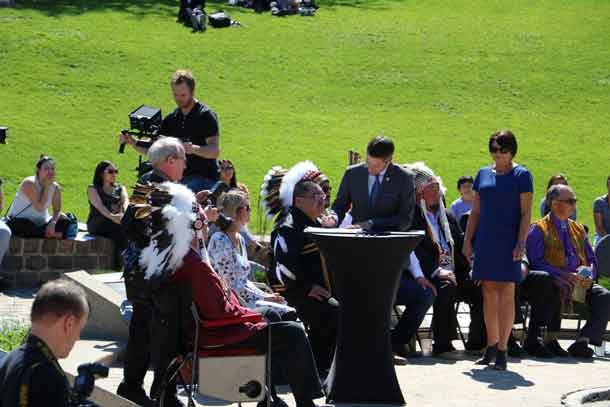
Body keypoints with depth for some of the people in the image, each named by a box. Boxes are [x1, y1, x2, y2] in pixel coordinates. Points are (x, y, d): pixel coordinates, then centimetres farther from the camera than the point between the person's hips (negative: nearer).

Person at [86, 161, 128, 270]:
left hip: (117, 223, 4)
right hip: (98, 225, -4)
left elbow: (125, 200, -3)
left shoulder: (120, 188, 20)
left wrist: (124, 212, -29)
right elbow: (99, 206, -13)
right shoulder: (93, 189, 7)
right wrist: (111, 216, -35)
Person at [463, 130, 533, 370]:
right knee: (488, 295, 7)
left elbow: (526, 213, -5)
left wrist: (521, 243, -14)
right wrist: (467, 240, 9)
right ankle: (491, 346, 16)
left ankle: (502, 350, -6)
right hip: (485, 242, 5)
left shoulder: (521, 175, -1)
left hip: (508, 242, -4)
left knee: (506, 295, -6)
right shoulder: (483, 174, 12)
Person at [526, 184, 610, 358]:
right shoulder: (538, 230, 4)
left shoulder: (578, 229, 24)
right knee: (561, 291, -40)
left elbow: (592, 260, 21)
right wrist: (563, 275, -21)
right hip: (552, 282, -5)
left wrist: (587, 272, -4)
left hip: (579, 282, 5)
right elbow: (536, 262, -9)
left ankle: (583, 342, -31)